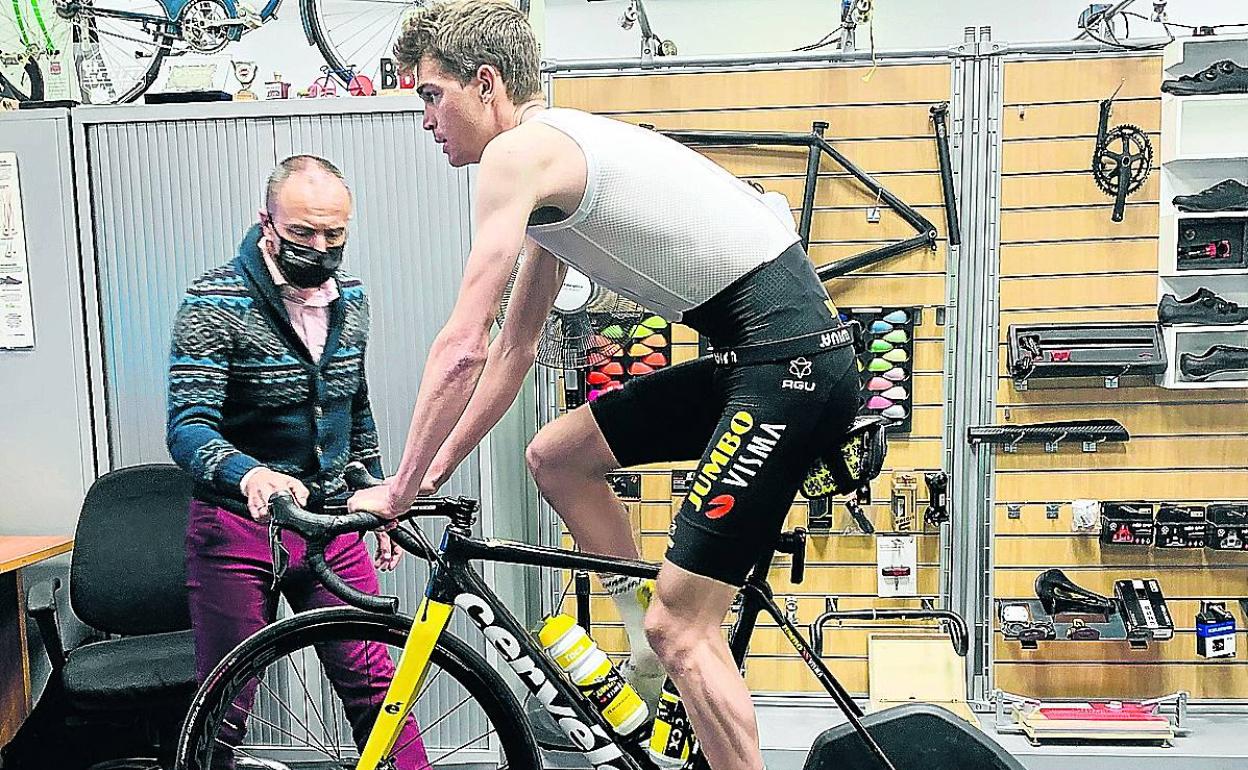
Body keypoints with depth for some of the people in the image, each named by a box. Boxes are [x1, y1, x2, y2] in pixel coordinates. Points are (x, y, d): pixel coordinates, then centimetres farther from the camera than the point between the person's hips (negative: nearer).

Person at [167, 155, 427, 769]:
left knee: (376, 685, 1)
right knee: (222, 712, 7)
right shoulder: (214, 303, -13)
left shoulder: (350, 299, 5)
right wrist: (252, 476, -42)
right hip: (237, 528, -4)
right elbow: (188, 427, -23)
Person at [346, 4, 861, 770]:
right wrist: (437, 470, 22)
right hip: (759, 357, 10)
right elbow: (515, 347, 22)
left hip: (792, 361, -10)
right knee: (556, 455, 15)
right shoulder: (555, 160, 20)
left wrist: (400, 489, -2)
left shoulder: (517, 152, -9)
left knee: (681, 625, -7)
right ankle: (651, 647, 21)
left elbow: (462, 348, -13)